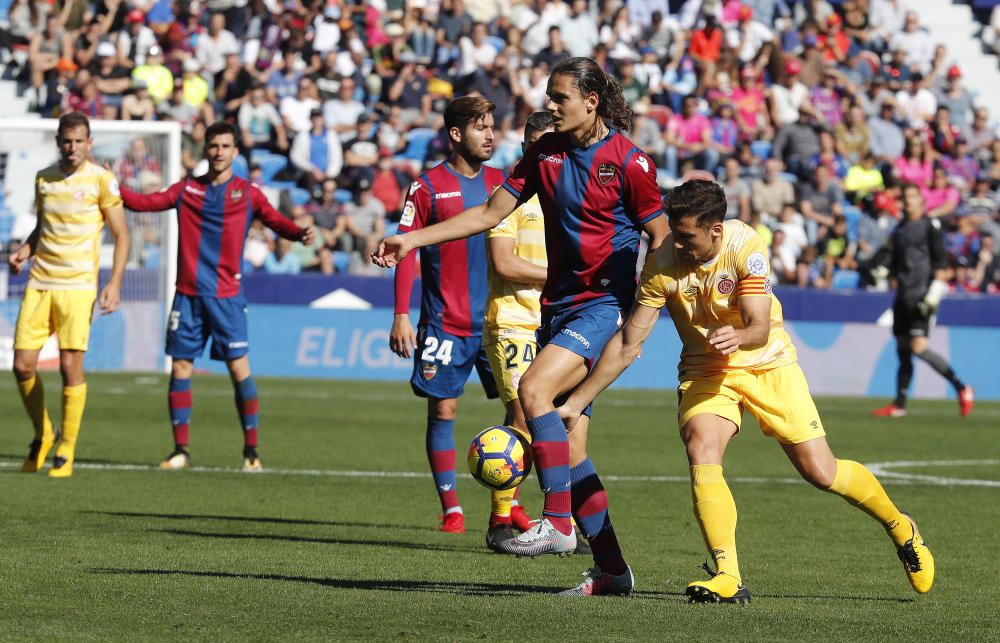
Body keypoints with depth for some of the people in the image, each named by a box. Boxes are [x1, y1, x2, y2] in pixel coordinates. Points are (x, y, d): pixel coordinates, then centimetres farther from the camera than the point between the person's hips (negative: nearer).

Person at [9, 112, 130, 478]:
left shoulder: (101, 180, -3)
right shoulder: (43, 179, 10)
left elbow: (121, 235, 0)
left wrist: (114, 283, -10)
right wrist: (24, 251, 3)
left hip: (78, 285, -4)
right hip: (39, 282, 4)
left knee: (71, 366, -9)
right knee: (23, 366, -1)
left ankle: (66, 451, 1)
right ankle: (42, 436, 21)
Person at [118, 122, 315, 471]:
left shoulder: (247, 193, 3)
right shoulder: (187, 189, 9)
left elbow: (275, 220, -6)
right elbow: (145, 203, 9)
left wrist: (299, 233, -26)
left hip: (227, 296, -2)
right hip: (188, 294, 2)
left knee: (239, 368, -6)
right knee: (180, 368, 1)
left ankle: (251, 450, 2)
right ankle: (181, 449, 9)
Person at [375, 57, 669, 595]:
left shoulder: (627, 162, -10)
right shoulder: (545, 152, 8)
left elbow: (660, 238, -6)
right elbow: (490, 213, 12)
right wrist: (412, 240, 7)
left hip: (603, 305, -7)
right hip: (558, 305, 7)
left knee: (534, 389, -27)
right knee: (564, 442, 5)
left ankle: (557, 523, -22)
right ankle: (611, 568, 10)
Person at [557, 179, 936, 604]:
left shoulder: (745, 246, -22)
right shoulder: (662, 264, -16)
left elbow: (759, 327, -25)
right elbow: (627, 343, -10)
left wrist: (738, 338, -50)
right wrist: (575, 403, -12)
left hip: (769, 365, -1)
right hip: (705, 373, 1)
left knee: (821, 473, -2)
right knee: (700, 450, -28)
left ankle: (900, 529, 27)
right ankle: (728, 578, -32)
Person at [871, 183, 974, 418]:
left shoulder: (930, 225, -4)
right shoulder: (899, 229, 17)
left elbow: (941, 261, -8)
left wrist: (936, 289, -16)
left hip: (921, 295, -7)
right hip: (903, 297, 7)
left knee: (918, 347, -16)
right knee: (902, 349, 8)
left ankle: (961, 388, -8)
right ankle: (899, 405, 13)